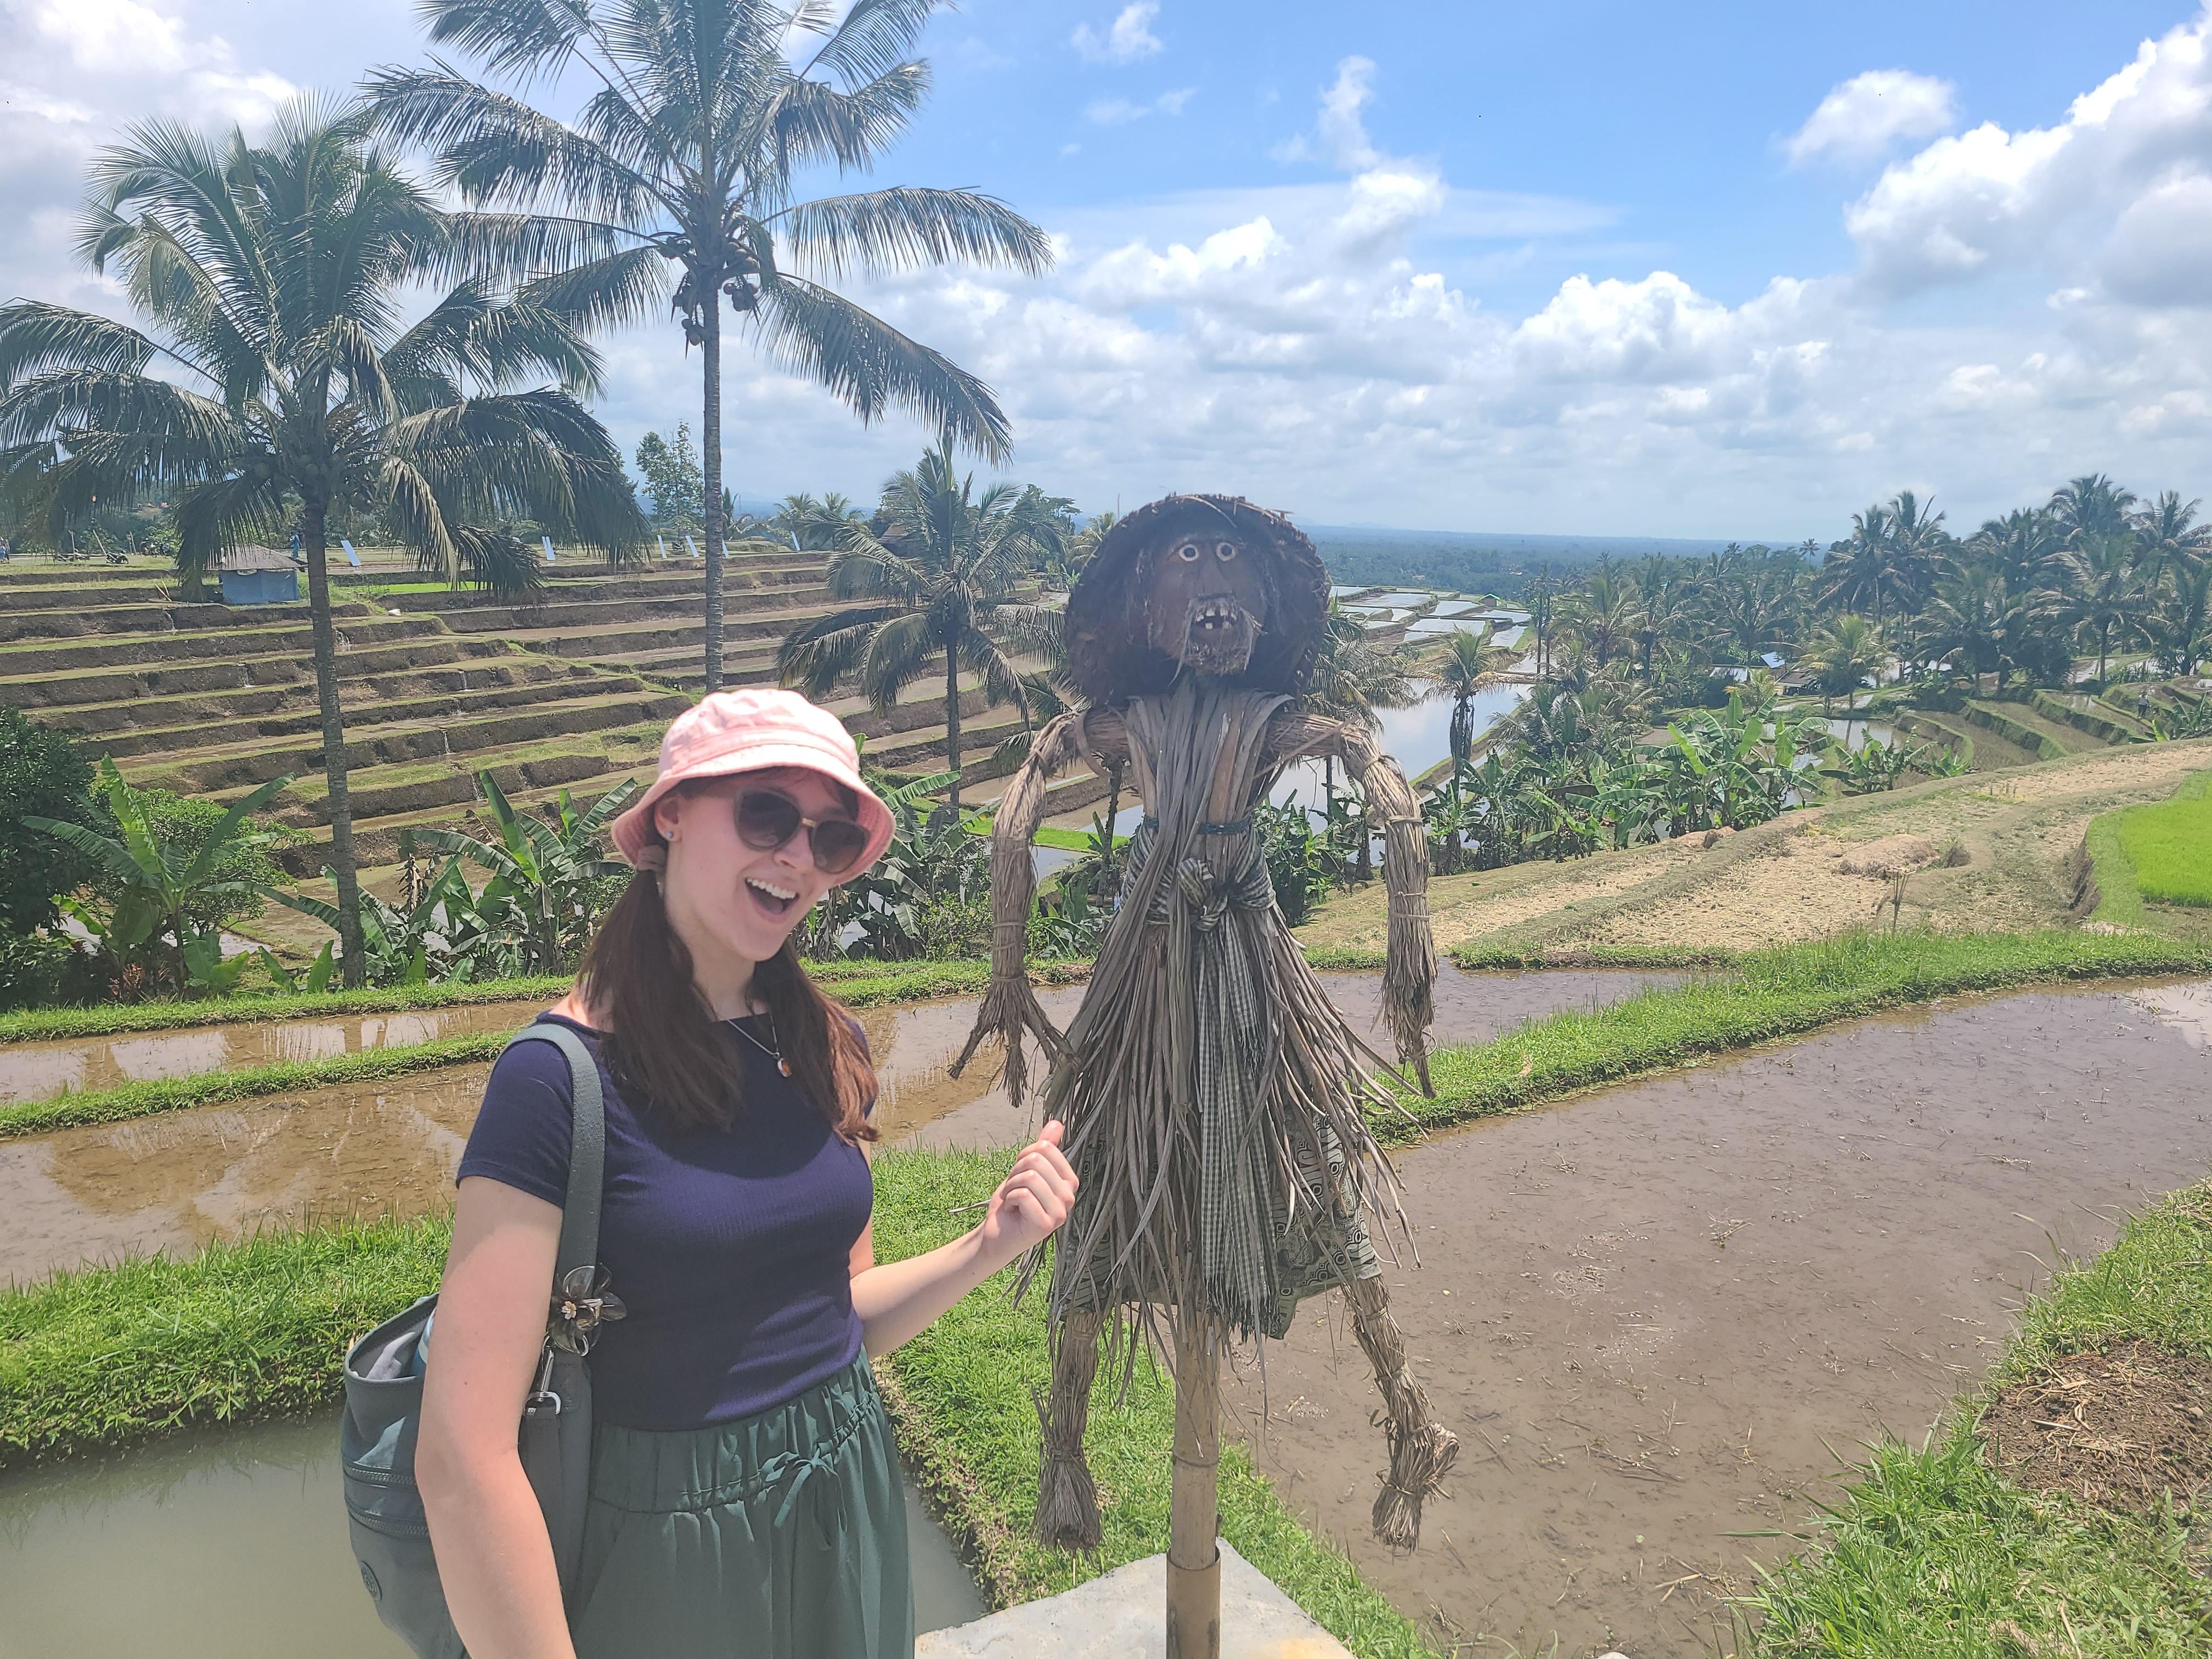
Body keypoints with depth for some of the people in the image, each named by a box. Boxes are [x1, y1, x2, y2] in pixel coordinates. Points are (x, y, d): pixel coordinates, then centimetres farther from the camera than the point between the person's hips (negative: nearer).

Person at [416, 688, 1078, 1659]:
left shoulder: (824, 1047, -2)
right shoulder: (562, 1078, -21)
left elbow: (840, 1316, 6)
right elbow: (464, 1455, -22)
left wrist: (987, 1248, -9)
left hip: (852, 1508, 6)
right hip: (673, 1551, -5)